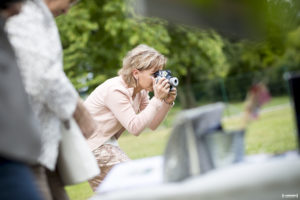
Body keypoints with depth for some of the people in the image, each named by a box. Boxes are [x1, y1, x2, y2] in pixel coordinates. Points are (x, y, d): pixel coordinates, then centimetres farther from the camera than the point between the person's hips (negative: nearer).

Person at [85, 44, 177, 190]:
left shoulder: (141, 90, 1)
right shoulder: (116, 90, -26)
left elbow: (152, 125, 2)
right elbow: (134, 127, -29)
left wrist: (167, 102, -12)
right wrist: (157, 99, -30)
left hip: (107, 142, 9)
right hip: (90, 144, -9)